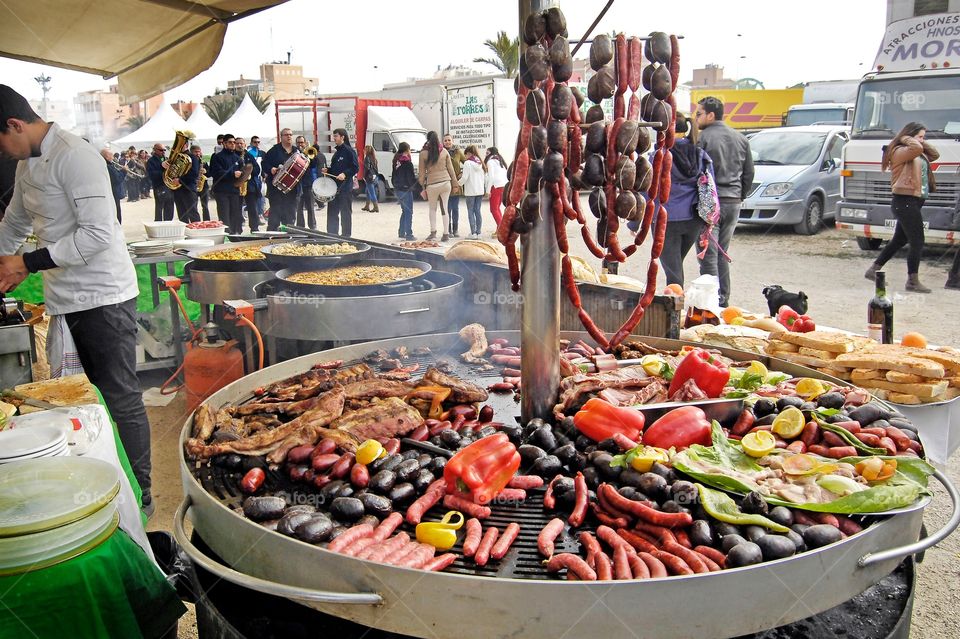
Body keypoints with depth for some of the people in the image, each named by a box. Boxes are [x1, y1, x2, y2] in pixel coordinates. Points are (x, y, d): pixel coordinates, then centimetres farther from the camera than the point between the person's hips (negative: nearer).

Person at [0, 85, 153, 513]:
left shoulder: (74, 157, -17)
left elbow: (97, 234, -24)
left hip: (103, 296, -9)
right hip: (71, 297, 9)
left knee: (122, 399, -2)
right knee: (100, 394, 15)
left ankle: (140, 498, 8)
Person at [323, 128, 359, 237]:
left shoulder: (349, 151, -8)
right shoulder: (337, 152, 17)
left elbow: (356, 168, -13)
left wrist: (345, 174, -25)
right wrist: (327, 170, 8)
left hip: (345, 187, -8)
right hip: (334, 187, 8)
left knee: (345, 214, 0)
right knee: (332, 213, 9)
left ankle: (346, 237, 8)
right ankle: (332, 235, 16)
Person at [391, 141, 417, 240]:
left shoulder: (396, 161, 7)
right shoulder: (407, 162, -15)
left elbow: (394, 176, 12)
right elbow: (411, 179, -15)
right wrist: (417, 178, 4)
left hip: (397, 190, 8)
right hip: (406, 190, -8)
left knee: (404, 211, 19)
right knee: (408, 212, -2)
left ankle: (401, 233, 21)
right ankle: (409, 235, -2)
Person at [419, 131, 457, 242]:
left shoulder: (423, 153, -4)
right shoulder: (444, 151, 1)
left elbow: (422, 172, 1)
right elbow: (450, 168, 5)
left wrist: (422, 186, 11)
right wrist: (455, 182, 14)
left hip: (432, 184, -2)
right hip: (445, 182, 2)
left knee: (432, 209, 16)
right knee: (444, 209, 8)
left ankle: (433, 232, 8)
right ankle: (445, 234, 8)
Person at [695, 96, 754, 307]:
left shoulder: (703, 138, -10)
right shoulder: (740, 138, 11)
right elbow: (749, 173, 15)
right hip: (733, 204, 7)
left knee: (708, 256, -3)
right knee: (722, 254, 16)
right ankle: (723, 301, 20)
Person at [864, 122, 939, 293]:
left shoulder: (918, 154, 18)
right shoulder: (899, 152, -12)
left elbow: (934, 155, 22)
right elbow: (916, 148, -29)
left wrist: (924, 143, 13)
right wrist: (906, 139, -12)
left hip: (914, 203, 10)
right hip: (905, 202, -10)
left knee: (899, 240, 16)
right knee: (917, 242, -7)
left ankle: (873, 270, 22)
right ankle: (913, 281, 0)